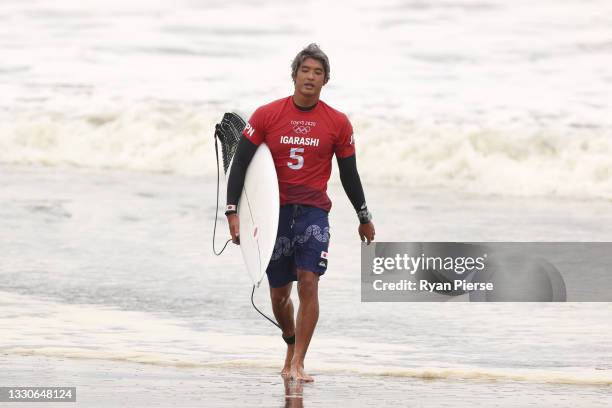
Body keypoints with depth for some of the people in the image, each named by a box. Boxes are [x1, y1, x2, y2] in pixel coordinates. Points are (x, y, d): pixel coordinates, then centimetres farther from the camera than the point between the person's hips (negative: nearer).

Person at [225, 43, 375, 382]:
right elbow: (241, 163, -1)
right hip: (275, 213, 1)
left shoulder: (338, 123, 2)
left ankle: (297, 364, -14)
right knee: (279, 294, 7)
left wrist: (364, 218, 19)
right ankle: (292, 345, 35)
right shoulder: (266, 115, -1)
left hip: (313, 213, -1)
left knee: (308, 282, -17)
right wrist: (232, 211, -8)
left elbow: (349, 175, 13)